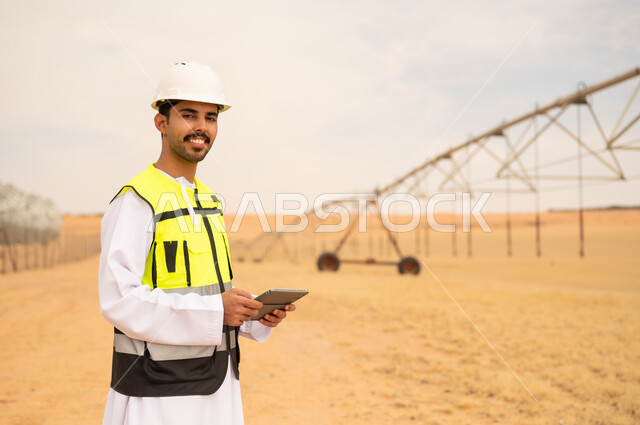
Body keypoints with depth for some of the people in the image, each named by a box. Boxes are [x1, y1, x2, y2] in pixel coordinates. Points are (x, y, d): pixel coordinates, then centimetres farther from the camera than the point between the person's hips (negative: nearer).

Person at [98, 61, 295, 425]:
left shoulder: (209, 201, 13)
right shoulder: (136, 201, -12)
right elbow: (119, 299, -21)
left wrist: (259, 313, 0)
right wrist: (214, 310, -24)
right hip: (158, 392, -7)